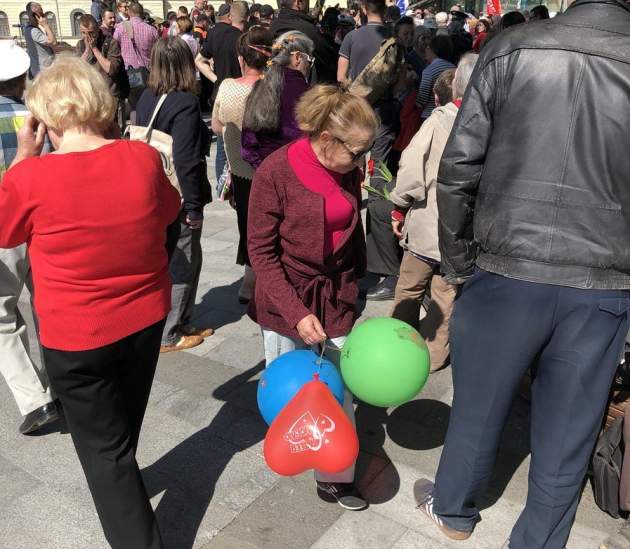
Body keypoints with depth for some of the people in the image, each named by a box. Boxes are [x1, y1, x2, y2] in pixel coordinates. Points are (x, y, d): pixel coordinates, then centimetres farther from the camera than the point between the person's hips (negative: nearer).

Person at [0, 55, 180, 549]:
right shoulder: (143, 158, -12)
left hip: (76, 337, -4)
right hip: (145, 320, 5)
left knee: (102, 446, 14)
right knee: (122, 428, 29)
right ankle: (122, 487, 54)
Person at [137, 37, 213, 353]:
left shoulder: (147, 98, 4)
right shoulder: (185, 103, -19)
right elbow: (186, 160, -24)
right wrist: (194, 206, -19)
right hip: (178, 197, -8)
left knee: (168, 259, 20)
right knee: (181, 263, 6)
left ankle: (181, 323, 31)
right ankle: (167, 335, 17)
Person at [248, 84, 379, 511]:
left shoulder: (349, 170, -2)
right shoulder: (276, 172, -18)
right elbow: (261, 251, -14)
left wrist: (354, 282, 17)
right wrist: (296, 313, -20)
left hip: (336, 295, 4)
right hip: (287, 299, -4)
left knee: (340, 387, 6)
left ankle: (337, 476, 23)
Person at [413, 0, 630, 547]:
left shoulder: (511, 49, -5)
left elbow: (457, 169, -8)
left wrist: (457, 260, 2)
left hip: (506, 271, 0)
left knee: (479, 405, 20)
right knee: (567, 433, 17)